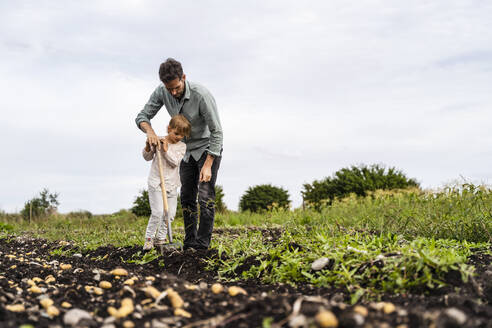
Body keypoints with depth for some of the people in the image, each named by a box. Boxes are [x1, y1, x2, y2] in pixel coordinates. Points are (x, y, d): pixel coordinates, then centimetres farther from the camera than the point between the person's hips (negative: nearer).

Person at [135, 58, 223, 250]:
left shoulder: (202, 95, -31)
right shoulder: (162, 92, -14)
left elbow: (216, 132, -26)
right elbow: (142, 116, -7)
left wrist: (207, 165, -29)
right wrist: (150, 132, -31)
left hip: (209, 148, -6)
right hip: (188, 150, 6)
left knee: (205, 195, -14)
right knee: (187, 197, 3)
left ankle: (202, 243, -12)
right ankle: (190, 243, 8)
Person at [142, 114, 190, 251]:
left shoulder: (182, 146, 3)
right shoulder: (157, 141, -1)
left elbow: (175, 162, -10)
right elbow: (147, 157, 4)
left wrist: (166, 150, -20)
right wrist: (148, 148, -15)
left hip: (172, 185, 3)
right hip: (156, 183, -3)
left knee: (170, 214, 4)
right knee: (158, 212, -12)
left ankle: (161, 238, 19)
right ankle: (149, 238, 4)